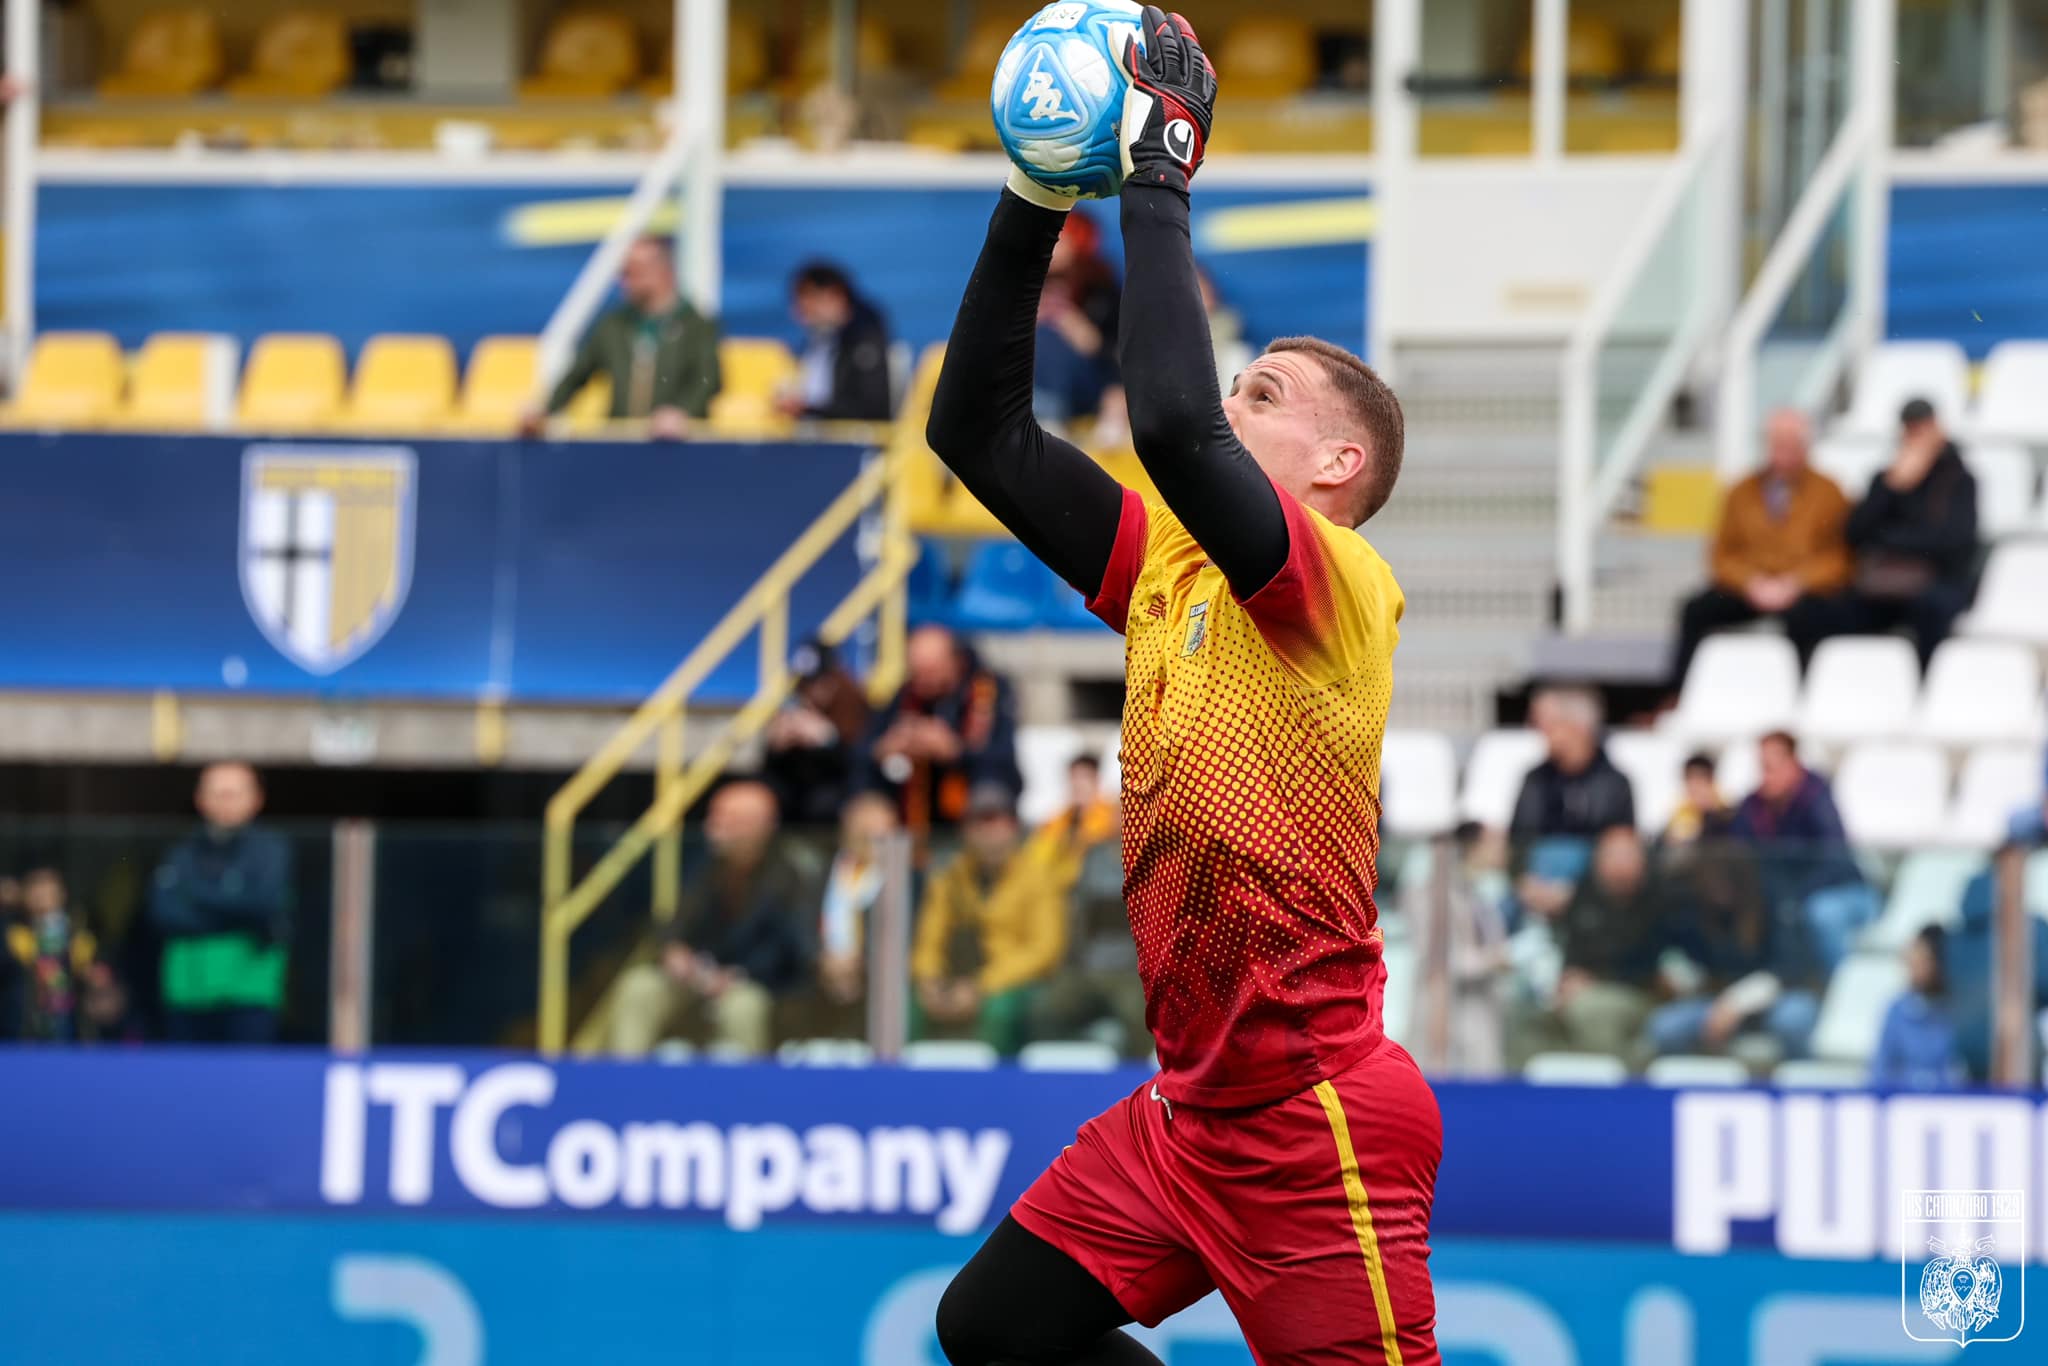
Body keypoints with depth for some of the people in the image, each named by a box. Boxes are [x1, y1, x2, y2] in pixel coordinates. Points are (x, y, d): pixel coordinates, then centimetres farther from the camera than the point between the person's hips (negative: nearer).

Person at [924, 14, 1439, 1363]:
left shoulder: (1342, 583, -13)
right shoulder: (1172, 569, 10)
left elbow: (1171, 420, -30)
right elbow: (980, 433, 9)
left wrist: (1159, 178, -21)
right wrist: (1034, 207, 2)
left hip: (1315, 1118, -9)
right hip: (1196, 1104, 9)